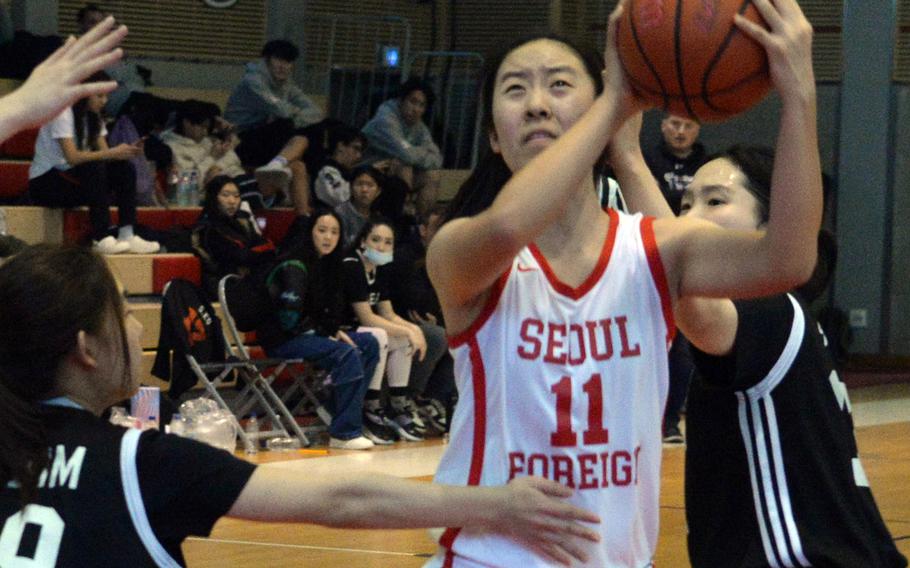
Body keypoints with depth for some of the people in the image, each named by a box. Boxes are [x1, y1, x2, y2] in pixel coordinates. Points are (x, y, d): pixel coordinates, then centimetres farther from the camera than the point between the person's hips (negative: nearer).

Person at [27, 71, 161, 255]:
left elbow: (104, 154, -1)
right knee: (95, 168, -33)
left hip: (71, 178, 8)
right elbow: (72, 157, -29)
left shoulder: (93, 117, 8)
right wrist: (113, 153, -33)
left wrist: (127, 151, -21)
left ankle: (127, 235, -20)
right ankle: (101, 238, -37)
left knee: (124, 168, -11)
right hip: (44, 183, -8)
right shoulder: (63, 114, -18)